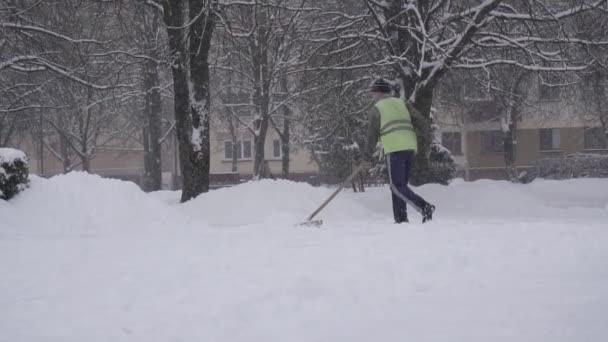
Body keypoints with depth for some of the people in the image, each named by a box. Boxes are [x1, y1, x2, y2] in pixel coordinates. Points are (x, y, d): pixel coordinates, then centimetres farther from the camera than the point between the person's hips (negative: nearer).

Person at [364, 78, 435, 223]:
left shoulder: (377, 108, 6)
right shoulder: (402, 103, 20)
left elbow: (372, 134, 7)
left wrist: (368, 157, 15)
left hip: (395, 149, -6)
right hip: (411, 147, 6)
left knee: (397, 186, -7)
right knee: (401, 184, 14)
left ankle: (424, 207, -25)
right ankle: (401, 218, 7)